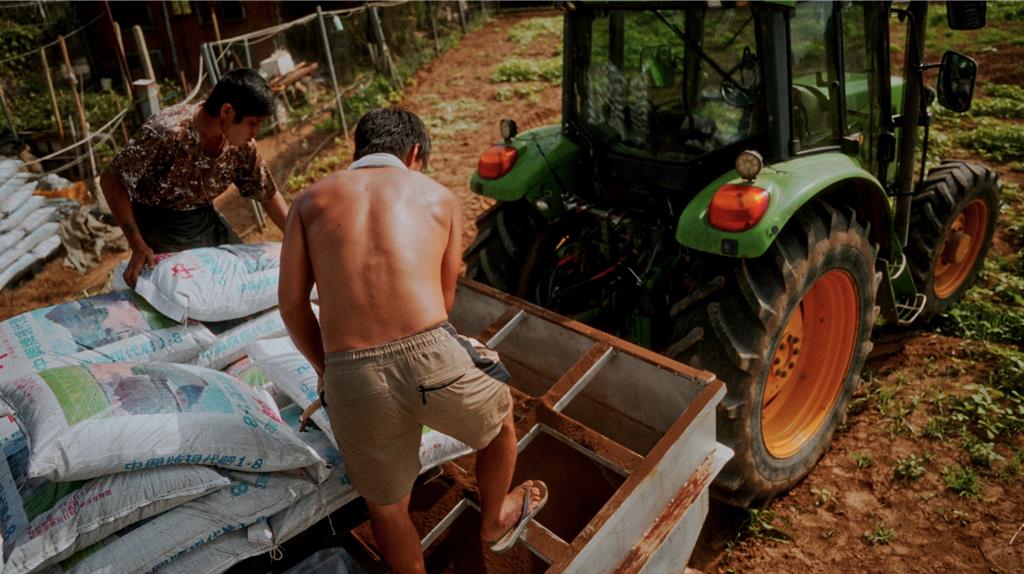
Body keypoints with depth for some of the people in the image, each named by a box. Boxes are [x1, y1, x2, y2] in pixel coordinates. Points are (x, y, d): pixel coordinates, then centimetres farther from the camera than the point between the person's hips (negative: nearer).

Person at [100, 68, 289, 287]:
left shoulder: (242, 145, -12)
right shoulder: (168, 131, -30)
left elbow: (268, 194, 2)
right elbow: (111, 180, -23)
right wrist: (138, 246, -29)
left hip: (205, 221, 5)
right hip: (159, 225, -5)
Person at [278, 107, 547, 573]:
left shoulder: (311, 199, 18)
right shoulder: (440, 196, 18)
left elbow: (291, 305, 12)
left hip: (351, 379, 1)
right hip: (431, 358, 0)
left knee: (386, 503, 26)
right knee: (500, 416, 33)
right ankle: (495, 521, 57)